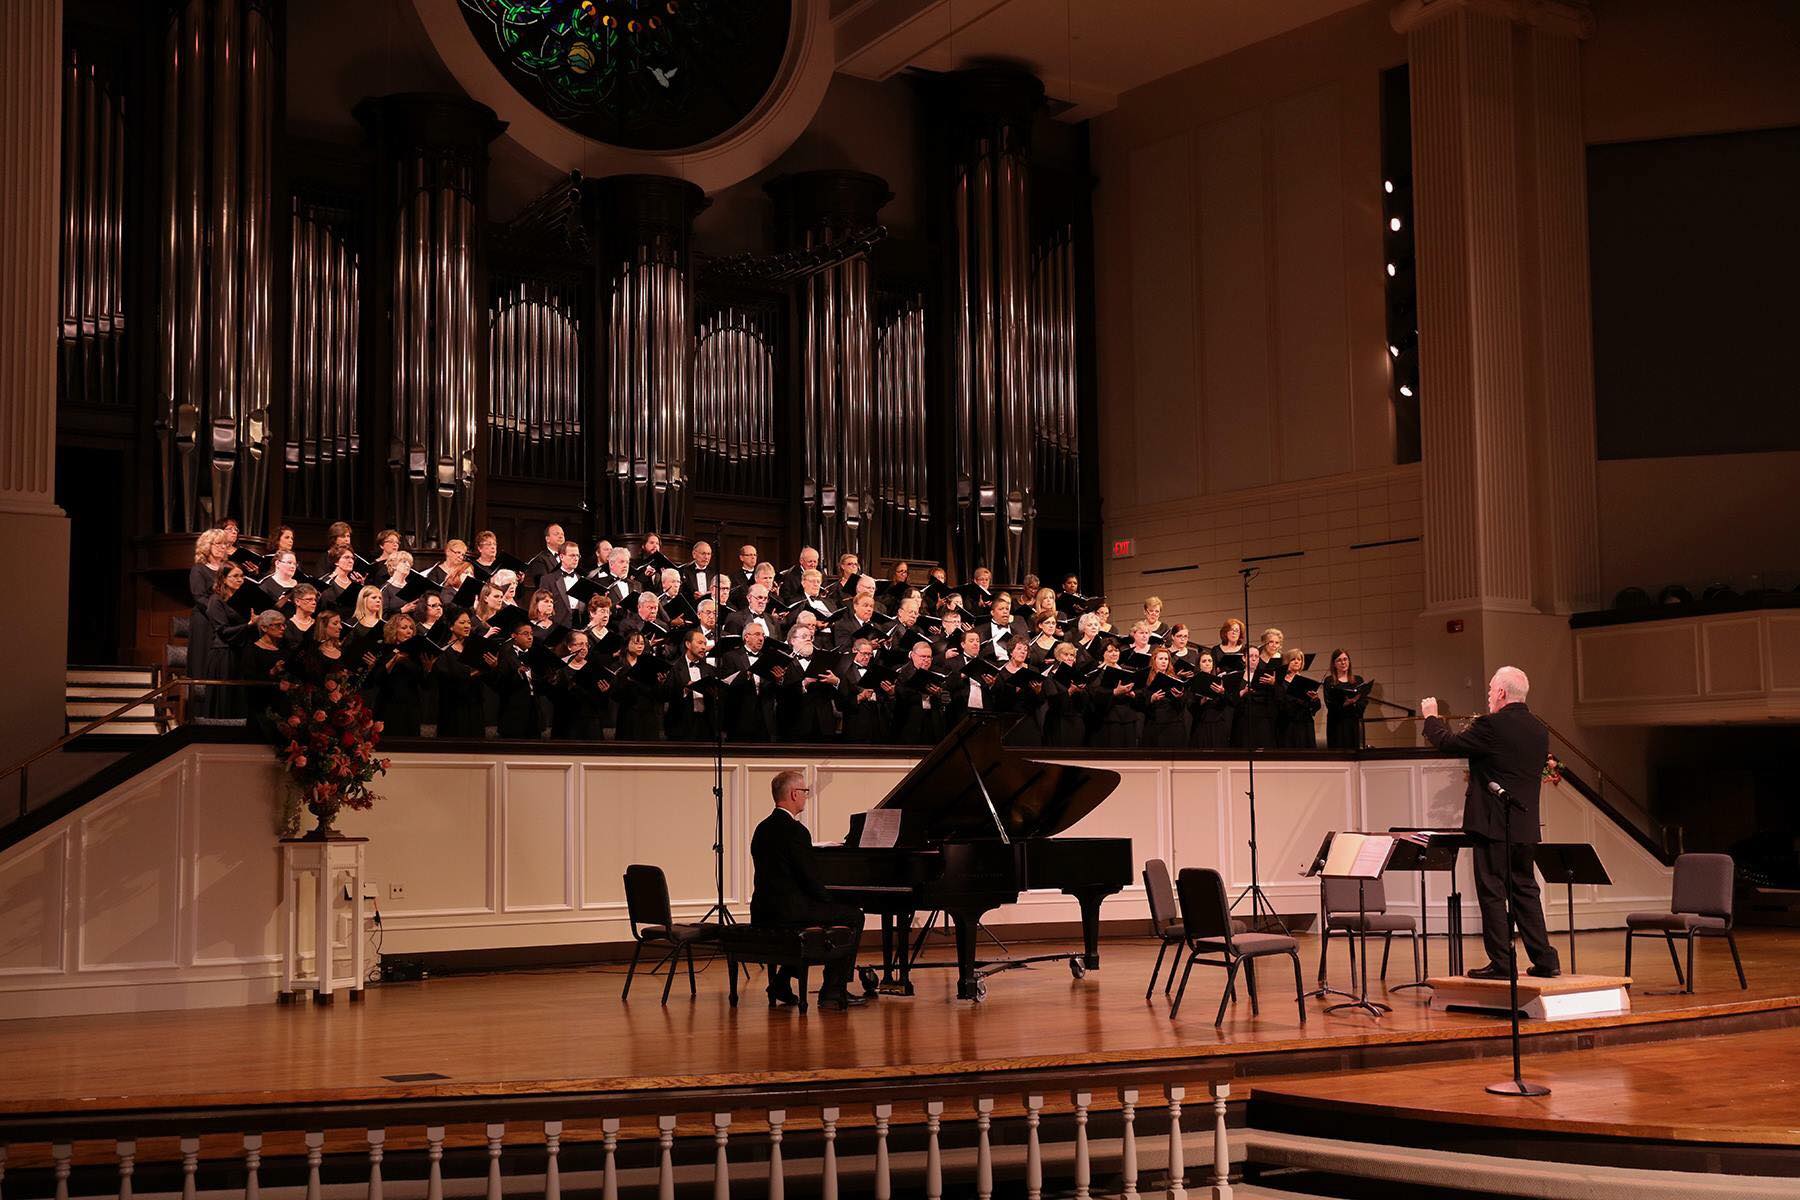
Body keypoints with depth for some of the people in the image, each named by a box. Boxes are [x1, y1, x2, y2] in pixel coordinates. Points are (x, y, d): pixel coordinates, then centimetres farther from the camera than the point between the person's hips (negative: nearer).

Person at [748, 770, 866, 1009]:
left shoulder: (763, 828, 13)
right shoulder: (795, 830, -15)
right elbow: (809, 878, -16)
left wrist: (824, 899, 19)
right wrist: (829, 901, 3)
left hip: (762, 912, 9)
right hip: (788, 912, -9)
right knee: (853, 916, 5)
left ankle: (782, 981, 25)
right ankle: (833, 992, 2)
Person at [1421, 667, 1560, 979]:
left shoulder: (1491, 726, -16)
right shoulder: (1539, 730, 8)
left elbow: (1448, 743, -9)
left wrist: (1431, 717, 10)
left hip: (1493, 825, -7)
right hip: (1525, 826, 8)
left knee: (1492, 892, -1)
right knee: (1525, 890, 15)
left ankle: (1501, 963, 1)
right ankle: (1545, 960, 15)